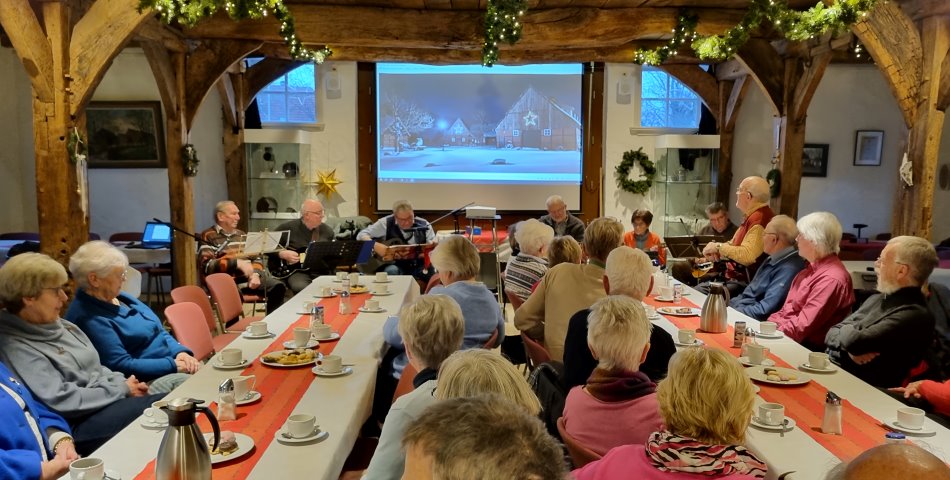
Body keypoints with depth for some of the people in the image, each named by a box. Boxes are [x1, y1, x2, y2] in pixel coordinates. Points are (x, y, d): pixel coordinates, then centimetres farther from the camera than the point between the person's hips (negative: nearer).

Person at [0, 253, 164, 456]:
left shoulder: (60, 325, 12)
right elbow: (62, 400, -19)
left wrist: (123, 382, -3)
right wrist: (122, 389, -13)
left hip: (106, 402, 8)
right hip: (78, 425, -8)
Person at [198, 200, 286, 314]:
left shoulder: (242, 235, 23)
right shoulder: (208, 237, 2)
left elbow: (256, 258, 19)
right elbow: (206, 265, -11)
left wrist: (255, 274, -4)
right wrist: (236, 263, -17)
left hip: (248, 277, 6)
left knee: (278, 287, -17)